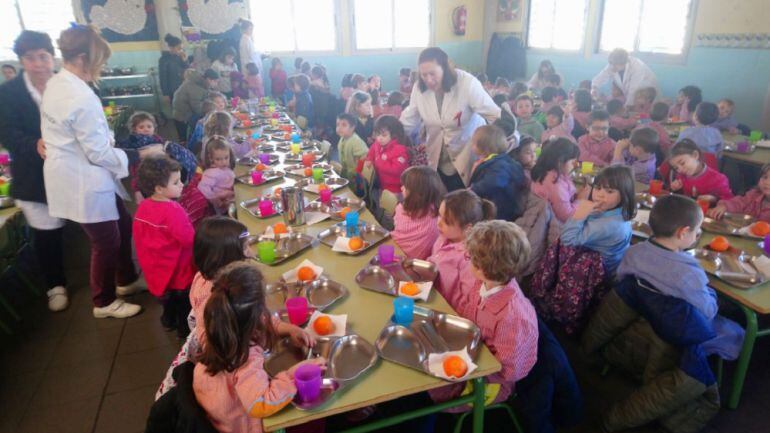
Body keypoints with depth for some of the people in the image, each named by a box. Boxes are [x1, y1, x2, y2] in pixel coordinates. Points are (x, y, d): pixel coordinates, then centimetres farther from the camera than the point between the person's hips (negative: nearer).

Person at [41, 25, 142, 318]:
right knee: (106, 242, 8)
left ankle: (126, 280, 40)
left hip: (73, 177, 9)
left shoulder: (55, 84, 5)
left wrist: (105, 134, 10)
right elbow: (99, 153, -22)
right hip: (84, 184, -9)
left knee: (122, 225, 22)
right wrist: (137, 156, -11)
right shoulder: (82, 98, -26)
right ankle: (104, 303, 28)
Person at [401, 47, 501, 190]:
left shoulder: (467, 83, -22)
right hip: (437, 159, 4)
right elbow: (407, 122, 4)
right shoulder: (419, 88, -9)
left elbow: (495, 115, -20)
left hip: (468, 155, -3)